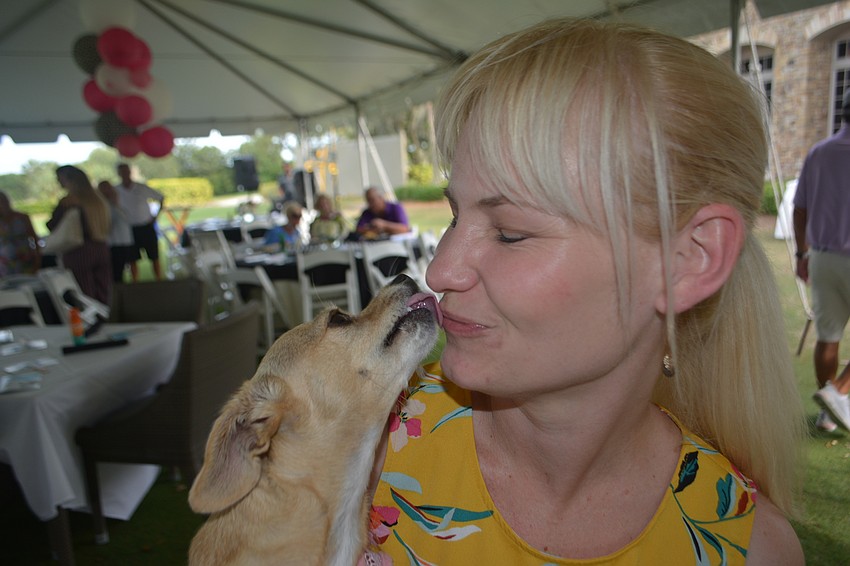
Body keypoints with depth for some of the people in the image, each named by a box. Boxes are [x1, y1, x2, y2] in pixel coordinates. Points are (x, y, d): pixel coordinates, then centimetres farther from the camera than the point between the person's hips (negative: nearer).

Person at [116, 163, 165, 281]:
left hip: (147, 227, 0)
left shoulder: (142, 188, -3)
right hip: (130, 230, 1)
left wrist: (156, 215, 1)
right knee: (132, 260, 4)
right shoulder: (116, 191, -2)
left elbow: (161, 198, 7)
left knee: (155, 258, 3)